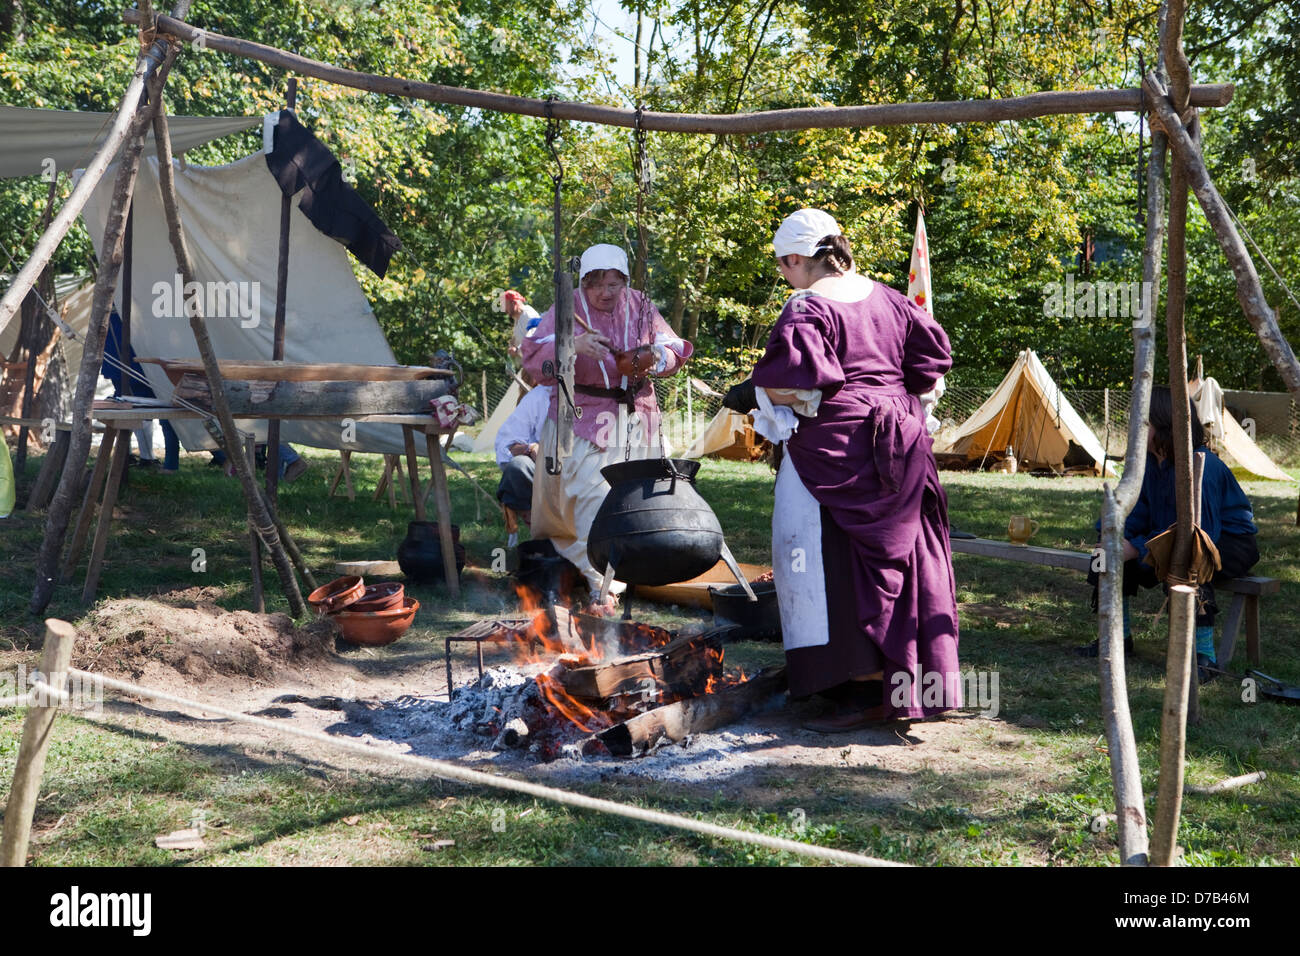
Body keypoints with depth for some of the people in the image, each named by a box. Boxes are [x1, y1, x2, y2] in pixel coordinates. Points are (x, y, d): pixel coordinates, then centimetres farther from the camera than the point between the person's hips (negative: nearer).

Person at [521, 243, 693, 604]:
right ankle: (601, 579, -10)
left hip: (635, 418, 3)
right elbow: (534, 355, -14)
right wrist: (573, 346, -32)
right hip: (582, 417, -3)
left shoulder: (640, 307, 5)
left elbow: (674, 349, 7)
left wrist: (655, 357, -16)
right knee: (592, 493, -13)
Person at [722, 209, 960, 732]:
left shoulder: (807, 307, -12)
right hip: (897, 444, 8)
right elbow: (932, 355, 13)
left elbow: (794, 382, -23)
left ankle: (865, 689, -4)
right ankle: (908, 682, 23)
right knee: (895, 556, 14)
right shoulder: (887, 299, 11)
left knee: (836, 568, -3)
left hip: (836, 447, -8)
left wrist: (750, 394, -7)